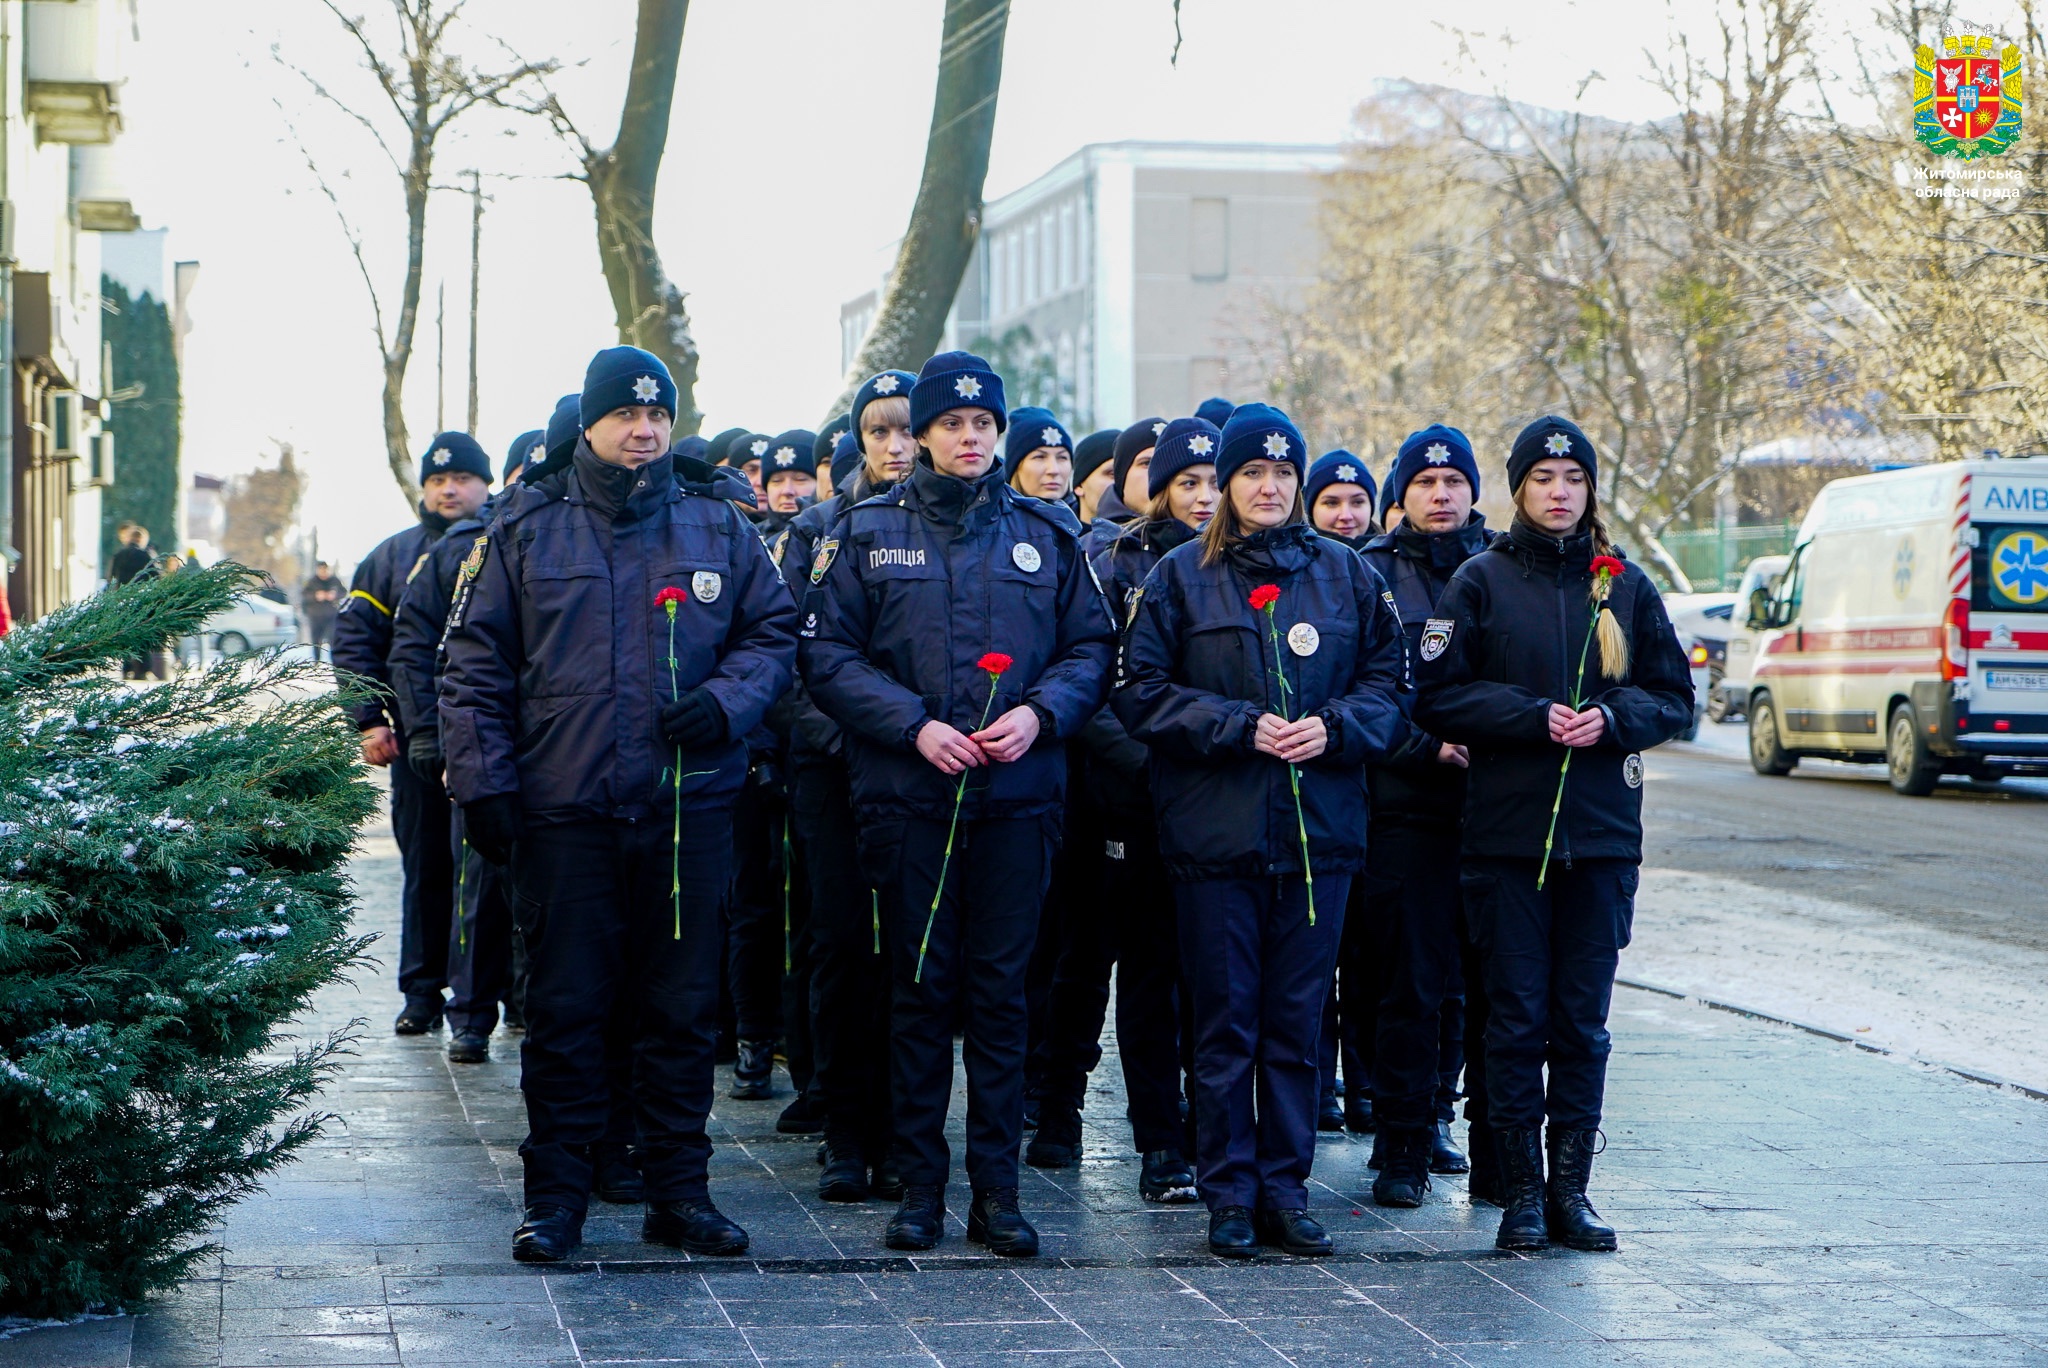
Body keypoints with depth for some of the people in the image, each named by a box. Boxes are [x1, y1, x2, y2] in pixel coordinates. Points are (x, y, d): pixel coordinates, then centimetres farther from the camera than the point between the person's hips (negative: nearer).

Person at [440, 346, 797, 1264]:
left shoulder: (717, 525, 7)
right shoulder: (527, 528, 5)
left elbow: (775, 631, 12)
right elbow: (474, 661, 6)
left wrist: (726, 700, -7)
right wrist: (483, 779, -3)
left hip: (689, 804, 1)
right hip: (563, 810, -1)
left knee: (682, 1007, 6)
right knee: (563, 1007, 3)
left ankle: (679, 1189, 16)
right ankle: (555, 1195, 11)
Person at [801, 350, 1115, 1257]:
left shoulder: (1046, 534, 9)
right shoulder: (868, 534, 5)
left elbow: (1092, 646, 10)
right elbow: (827, 653, 0)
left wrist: (1040, 712, -9)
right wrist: (916, 725, -12)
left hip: (1018, 793, 1)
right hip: (909, 797, -1)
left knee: (1001, 989, 2)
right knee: (920, 987, 3)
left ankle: (996, 1188, 7)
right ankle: (920, 1184, 10)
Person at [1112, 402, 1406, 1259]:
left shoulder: (1345, 574, 11)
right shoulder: (1182, 576, 3)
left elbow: (1390, 680, 11)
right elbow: (1141, 693, -2)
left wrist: (1335, 726, -9)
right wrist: (1240, 726, -13)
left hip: (1320, 828, 2)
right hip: (1216, 828, -2)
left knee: (1297, 1020, 5)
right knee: (1225, 1020, 1)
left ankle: (1286, 1189, 12)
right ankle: (1229, 1195, 8)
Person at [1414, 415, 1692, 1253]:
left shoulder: (1625, 585, 10)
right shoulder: (1481, 581, 3)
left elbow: (1674, 697, 10)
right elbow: (1437, 696, -2)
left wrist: (1612, 716, -10)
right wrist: (1535, 717, -14)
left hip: (1603, 835, 2)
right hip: (1506, 831, -2)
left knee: (1583, 1019, 4)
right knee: (1516, 1014, 0)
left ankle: (1571, 1188, 11)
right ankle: (1520, 1192, 6)